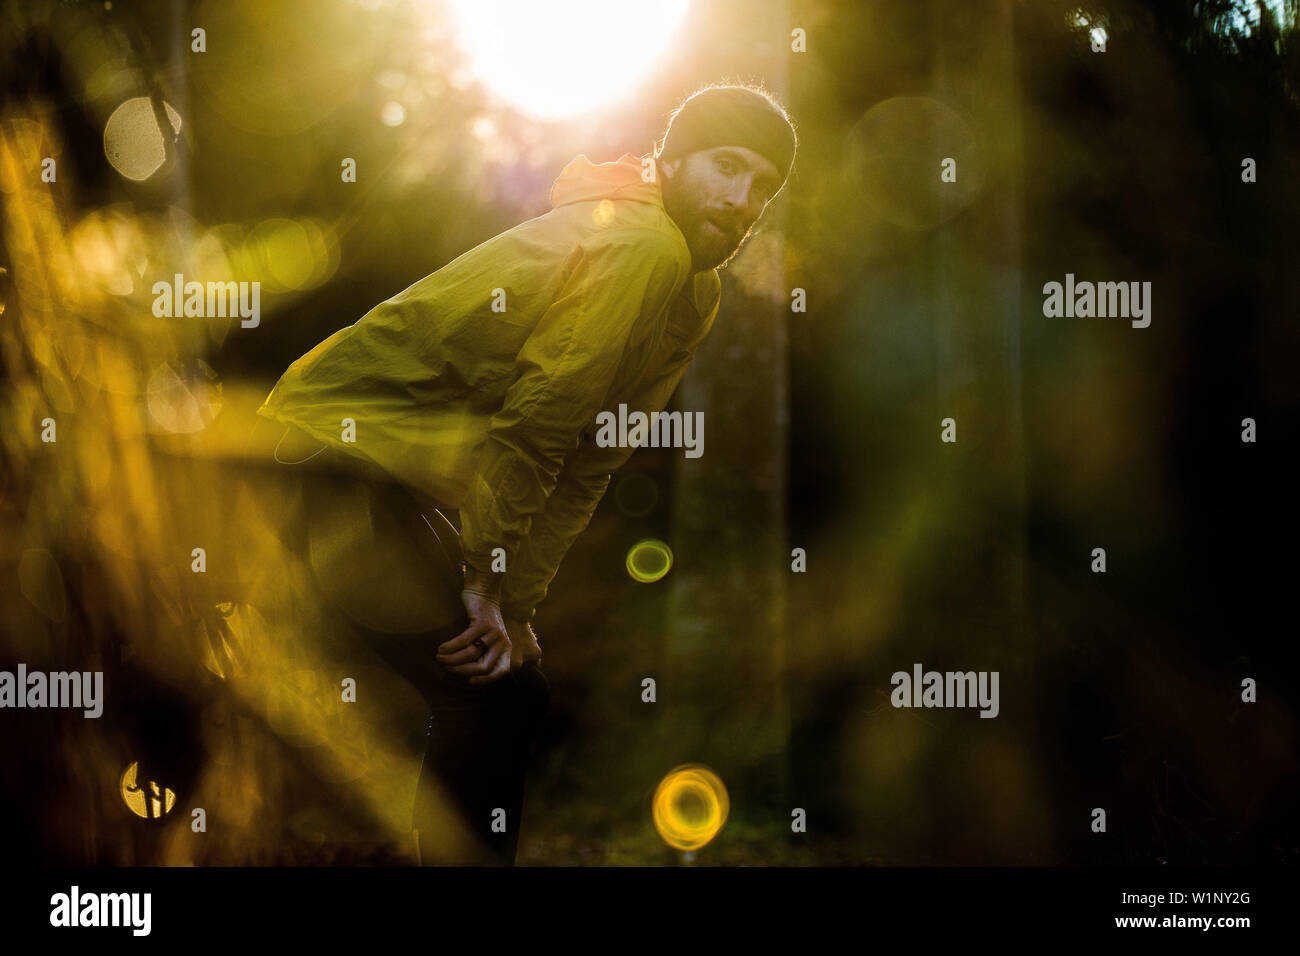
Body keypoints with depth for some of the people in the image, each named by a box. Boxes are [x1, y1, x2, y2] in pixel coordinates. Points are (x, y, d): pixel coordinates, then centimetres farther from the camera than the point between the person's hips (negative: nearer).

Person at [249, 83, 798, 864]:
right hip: (339, 441, -10)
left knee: (514, 695, 14)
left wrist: (515, 604, 0)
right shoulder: (642, 246, -18)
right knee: (494, 693, -11)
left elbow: (585, 469, 7)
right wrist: (485, 583, -11)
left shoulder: (696, 294, 12)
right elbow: (531, 426, -19)